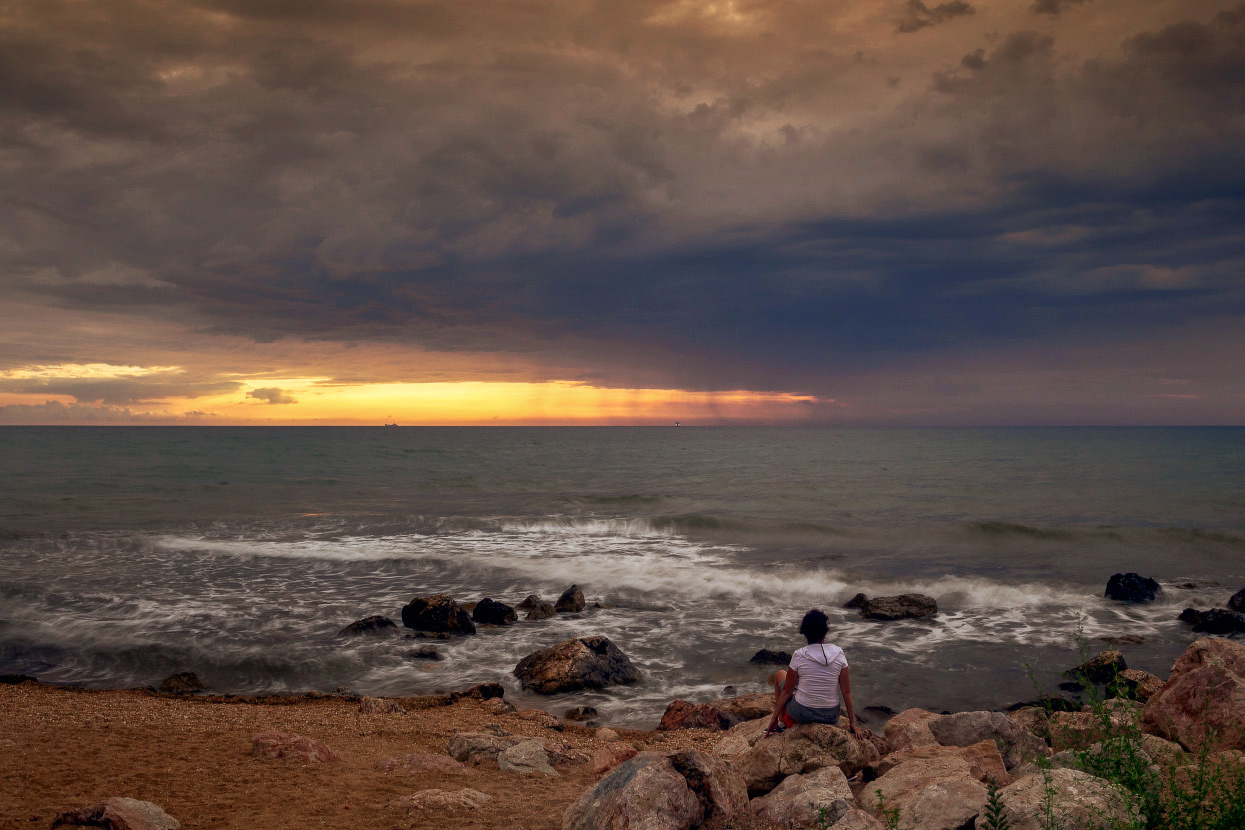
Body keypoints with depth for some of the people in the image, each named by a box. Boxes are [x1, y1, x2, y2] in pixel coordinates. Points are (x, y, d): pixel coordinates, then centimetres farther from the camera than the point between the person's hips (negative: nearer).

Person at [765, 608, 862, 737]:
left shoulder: (799, 655, -14)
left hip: (802, 714, -2)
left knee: (779, 674, 22)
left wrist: (774, 718, 4)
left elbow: (787, 691, -7)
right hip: (831, 717, 2)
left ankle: (782, 722, 25)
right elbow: (847, 692, -7)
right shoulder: (839, 654, -9)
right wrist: (852, 723, 2)